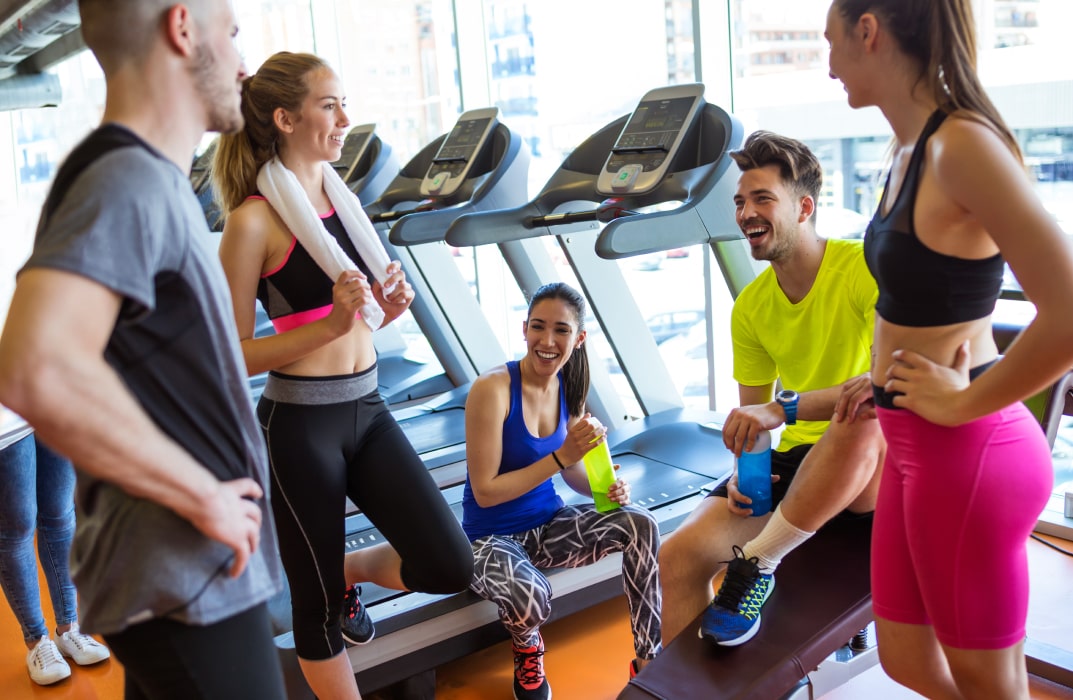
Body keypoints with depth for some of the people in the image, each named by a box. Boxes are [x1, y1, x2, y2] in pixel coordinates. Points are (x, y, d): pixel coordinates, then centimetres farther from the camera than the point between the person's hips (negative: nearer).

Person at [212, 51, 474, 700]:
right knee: (318, 604, 10)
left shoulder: (343, 196, 8)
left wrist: (388, 307, -3)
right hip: (301, 424, -6)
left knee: (451, 567, 1)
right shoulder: (254, 220, -12)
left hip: (369, 409, 6)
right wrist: (331, 324, -22)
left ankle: (349, 571, 29)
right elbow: (233, 353, -12)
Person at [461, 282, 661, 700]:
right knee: (531, 596, -36)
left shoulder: (568, 388, -2)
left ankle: (650, 660, -2)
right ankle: (528, 649, 4)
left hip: (548, 523, 6)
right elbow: (485, 492, -21)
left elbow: (571, 469, 9)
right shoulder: (492, 388, -22)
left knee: (640, 525, -17)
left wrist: (606, 486, -13)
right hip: (491, 537, -6)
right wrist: (562, 456, -26)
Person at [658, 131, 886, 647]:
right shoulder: (751, 306, 6)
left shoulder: (865, 268, -13)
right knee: (679, 555, -15)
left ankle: (755, 565, -24)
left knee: (861, 416, -41)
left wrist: (784, 408, -34)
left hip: (877, 467, -5)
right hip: (798, 461, 5)